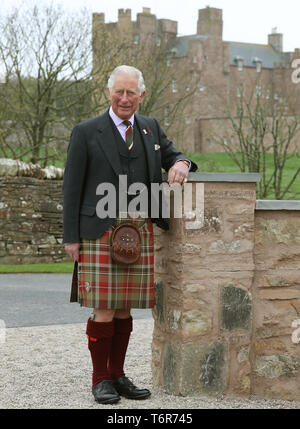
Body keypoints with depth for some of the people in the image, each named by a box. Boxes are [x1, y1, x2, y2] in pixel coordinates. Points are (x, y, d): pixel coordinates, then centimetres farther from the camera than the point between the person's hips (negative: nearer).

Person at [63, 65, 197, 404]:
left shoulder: (151, 128, 15)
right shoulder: (86, 132, 2)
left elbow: (173, 156, 23)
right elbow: (72, 187, 1)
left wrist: (180, 164, -4)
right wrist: (71, 237, -5)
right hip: (100, 232, -4)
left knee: (125, 308, 8)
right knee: (104, 310, -4)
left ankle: (118, 375, 19)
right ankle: (100, 380, 8)